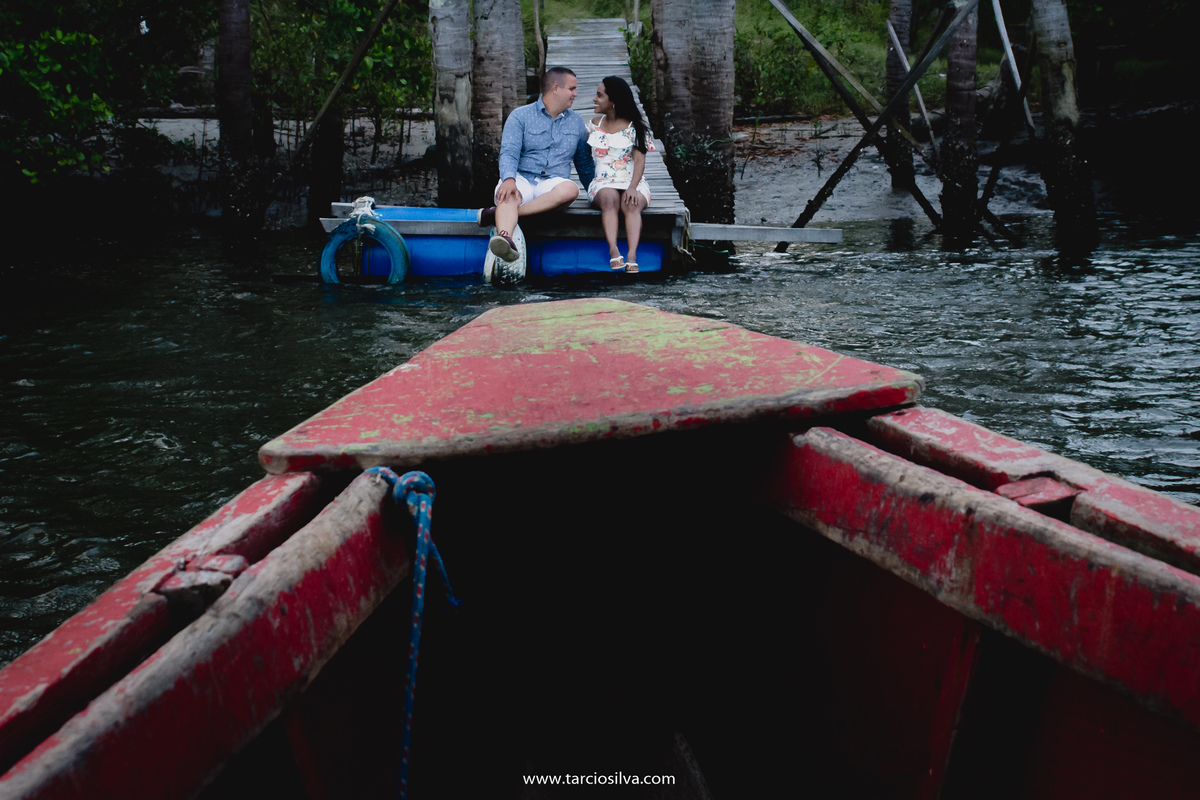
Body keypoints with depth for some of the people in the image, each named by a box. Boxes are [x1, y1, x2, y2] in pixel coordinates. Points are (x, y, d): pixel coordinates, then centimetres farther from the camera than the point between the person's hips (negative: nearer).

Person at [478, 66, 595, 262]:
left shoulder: (577, 123, 20)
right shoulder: (520, 116, 6)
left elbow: (584, 163, 29)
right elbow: (509, 152, -8)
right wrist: (508, 179, -28)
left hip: (553, 182, 2)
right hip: (521, 178, -2)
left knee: (570, 189, -35)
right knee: (508, 194, -38)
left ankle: (498, 214, -38)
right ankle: (505, 239, -68)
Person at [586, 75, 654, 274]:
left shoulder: (634, 127, 4)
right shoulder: (595, 124, 16)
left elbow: (640, 160, -7)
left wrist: (633, 187, -21)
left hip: (631, 182, -1)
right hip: (603, 183, 1)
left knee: (631, 204, -36)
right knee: (610, 198, -36)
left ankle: (632, 255, -53)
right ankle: (613, 251, -53)